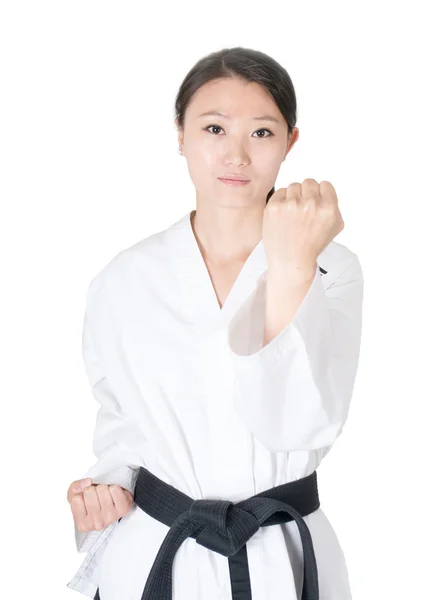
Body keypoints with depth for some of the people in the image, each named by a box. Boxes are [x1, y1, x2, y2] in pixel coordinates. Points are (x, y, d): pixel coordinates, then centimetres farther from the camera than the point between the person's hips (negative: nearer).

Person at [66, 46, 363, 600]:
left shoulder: (333, 270, -9)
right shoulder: (125, 281, -5)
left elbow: (301, 426, -22)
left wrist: (293, 268, -29)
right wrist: (111, 482, -8)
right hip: (150, 553, 1)